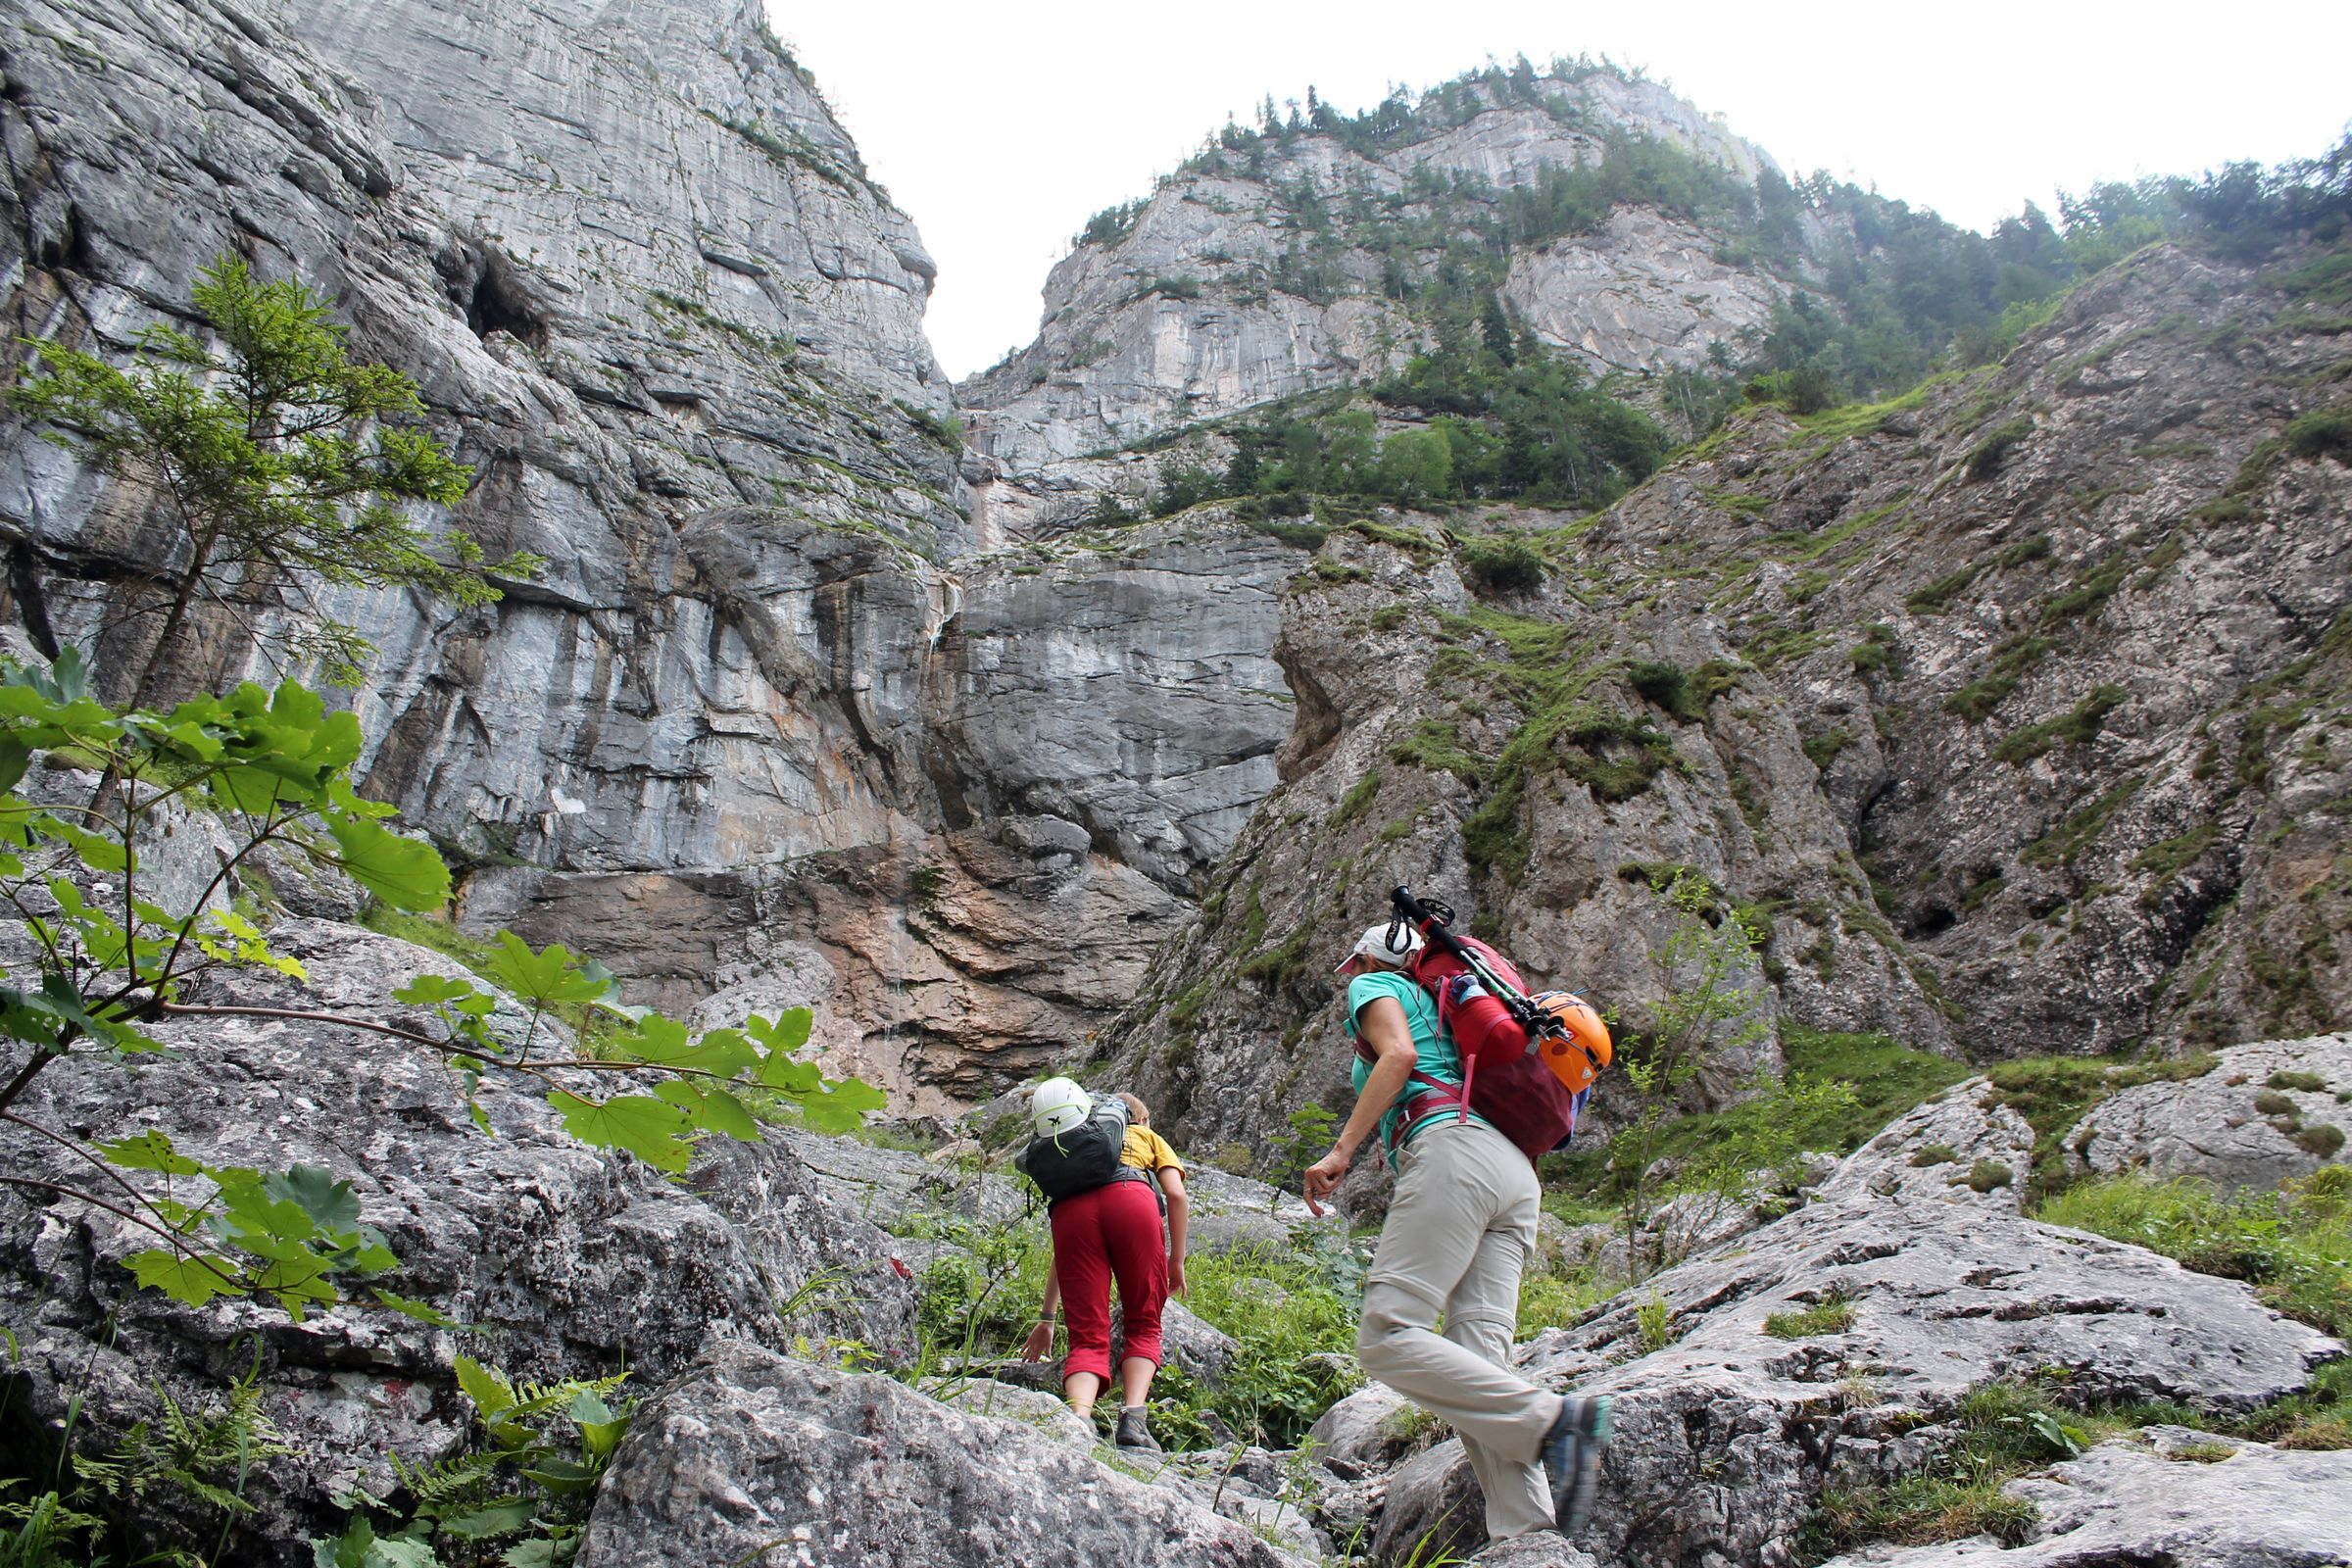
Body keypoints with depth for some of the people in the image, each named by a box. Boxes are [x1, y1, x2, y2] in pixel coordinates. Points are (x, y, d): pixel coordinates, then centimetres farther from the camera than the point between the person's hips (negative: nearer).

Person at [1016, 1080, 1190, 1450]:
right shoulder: (1148, 1137, 36)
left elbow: (1064, 1250, 41)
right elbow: (1176, 1195, 14)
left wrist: (1047, 1318, 41)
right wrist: (1176, 1260, 18)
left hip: (1071, 1208, 2)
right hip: (1133, 1200, -2)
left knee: (1087, 1336, 3)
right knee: (1144, 1325, 10)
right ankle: (1133, 1417, -11)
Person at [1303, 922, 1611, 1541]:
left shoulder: (1376, 987, 16)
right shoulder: (1436, 1002, 38)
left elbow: (1399, 1054, -5)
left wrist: (1341, 1150, -10)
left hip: (1452, 1149, -8)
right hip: (1517, 1171, 8)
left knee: (1385, 1338, -17)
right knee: (1476, 1364, -6)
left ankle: (1551, 1419, -27)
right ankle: (1528, 1537, -21)